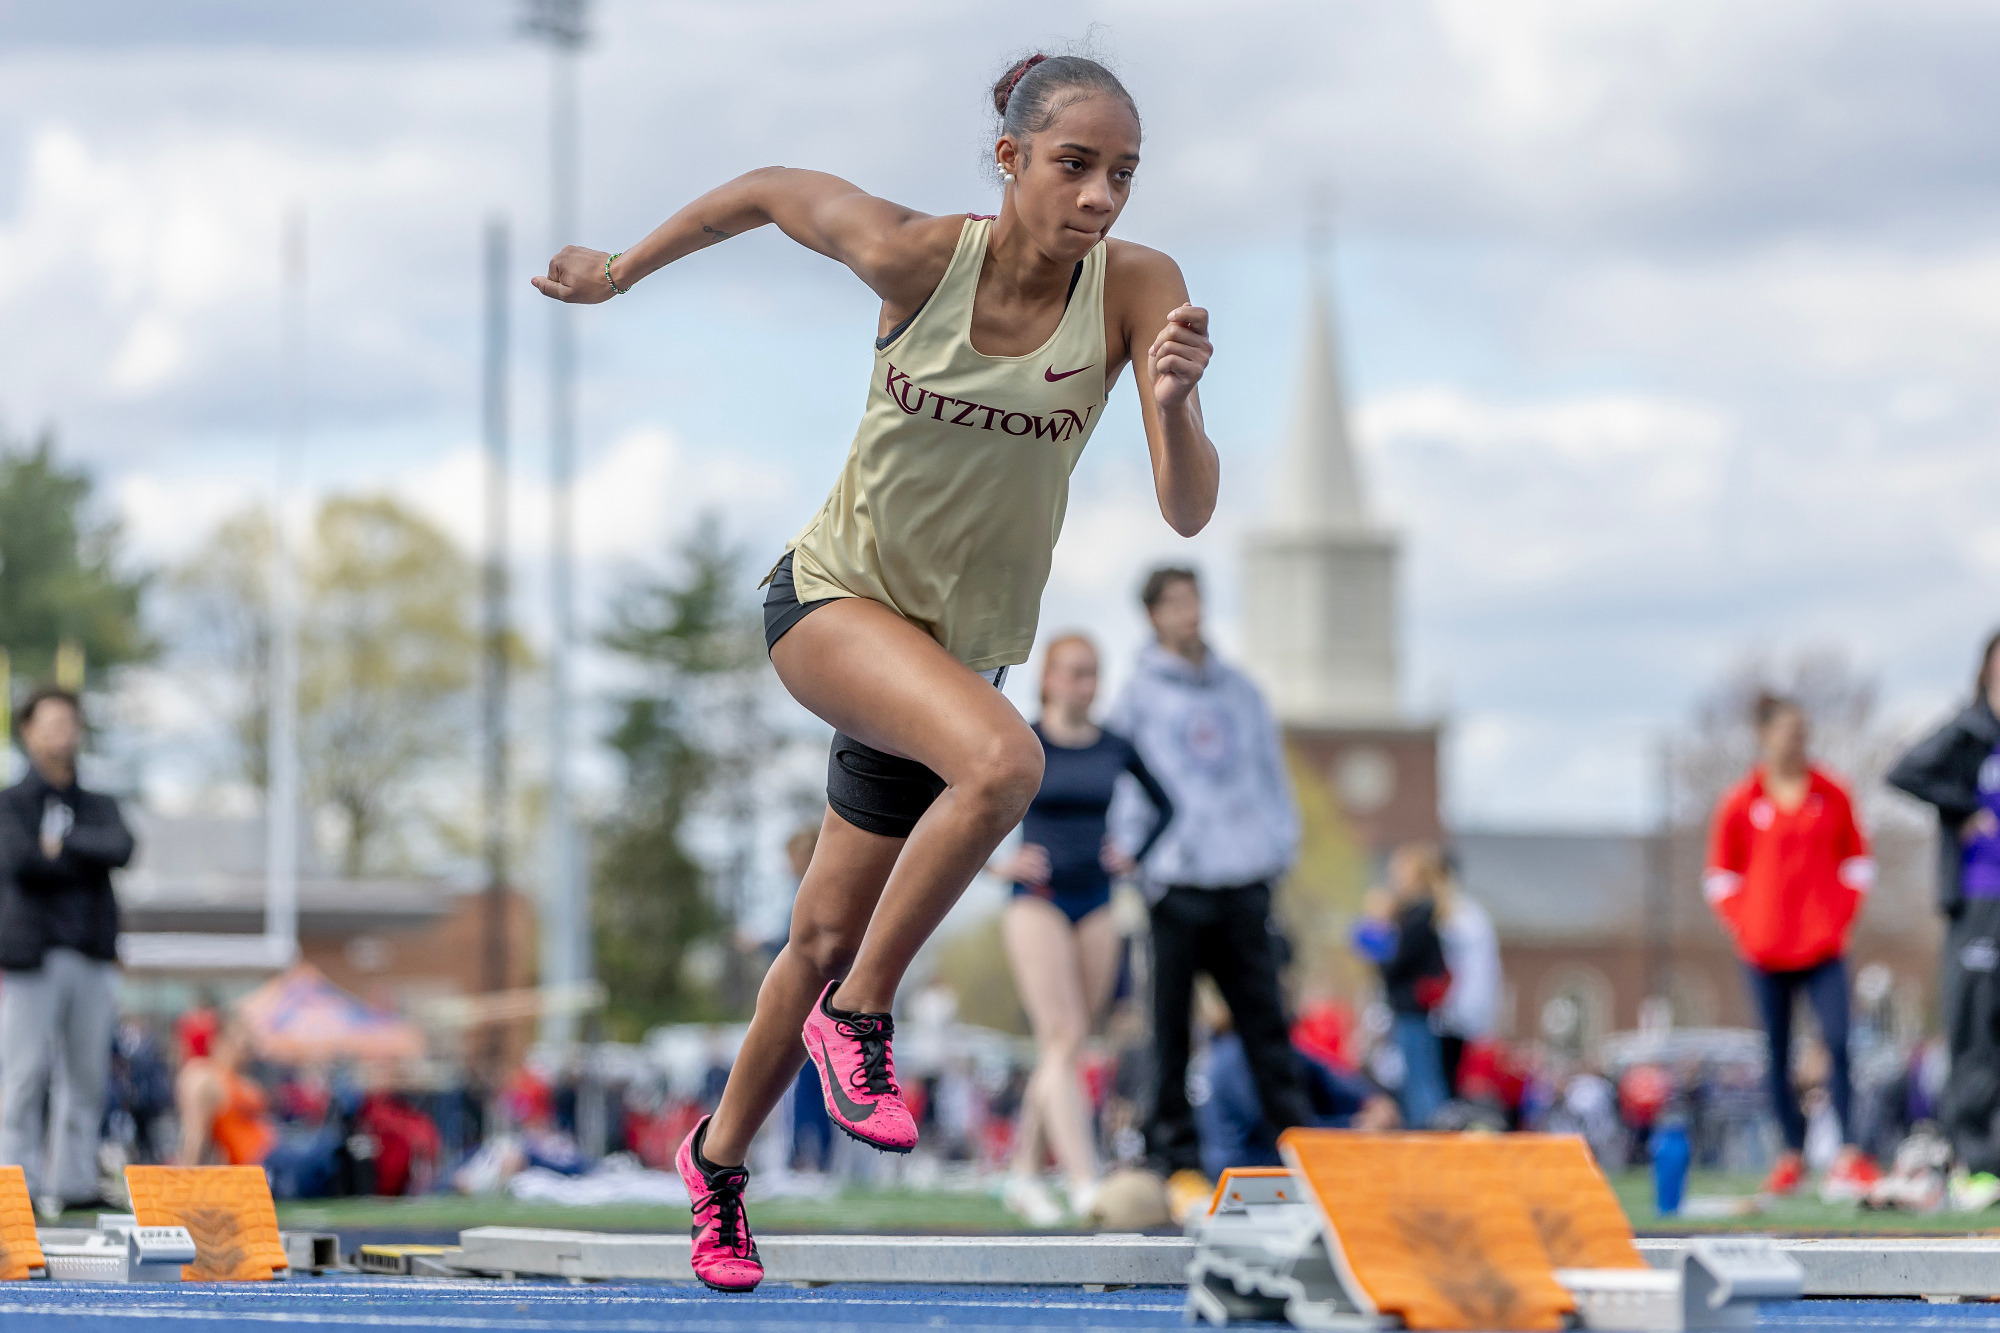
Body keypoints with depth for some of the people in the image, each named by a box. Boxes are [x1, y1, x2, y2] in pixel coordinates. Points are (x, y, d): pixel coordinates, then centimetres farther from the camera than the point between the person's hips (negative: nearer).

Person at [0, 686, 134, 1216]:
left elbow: (121, 848, -3)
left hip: (93, 956, 4)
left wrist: (63, 843, -8)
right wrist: (85, 862, -3)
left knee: (86, 1073, 3)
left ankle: (74, 1183, 7)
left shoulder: (100, 808, 18)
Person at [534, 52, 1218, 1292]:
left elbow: (1188, 511, -23)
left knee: (828, 937, 13)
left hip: (956, 650, 3)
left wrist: (1175, 404, -43)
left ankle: (719, 1155, 39)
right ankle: (859, 1016, -13)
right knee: (1003, 758, -33)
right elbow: (770, 189, 0)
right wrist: (621, 270, 11)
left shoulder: (1137, 289, -18)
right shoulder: (916, 256, -19)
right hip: (834, 596, -3)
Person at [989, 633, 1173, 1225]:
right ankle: (1084, 1182, -24)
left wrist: (1134, 857, 11)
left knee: (1064, 1048, 6)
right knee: (1062, 1038, -15)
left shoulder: (1115, 749, 8)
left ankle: (1024, 1172, 18)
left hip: (1095, 905, 5)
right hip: (1037, 903, -5)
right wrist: (994, 863, -6)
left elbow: (1164, 806, 23)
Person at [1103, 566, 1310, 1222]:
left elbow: (1270, 770, 22)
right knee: (1170, 1029, -2)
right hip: (1175, 880, -3)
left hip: (1244, 879, 3)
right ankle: (1177, 1162, 1)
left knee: (1265, 1020, 2)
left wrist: (1280, 841, 8)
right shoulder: (1139, 695, 5)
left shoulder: (1239, 691, 17)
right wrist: (1130, 849, -9)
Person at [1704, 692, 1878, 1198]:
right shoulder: (1739, 804, 2)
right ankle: (1791, 1153, 14)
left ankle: (1848, 1154, -15)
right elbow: (1720, 876, 8)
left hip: (1825, 946, 0)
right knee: (1777, 1053, 3)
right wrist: (1744, 928, -2)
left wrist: (1842, 917, 2)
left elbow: (1858, 861, 13)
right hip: (1765, 948, 0)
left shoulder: (1832, 796, 5)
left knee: (1837, 1043, -13)